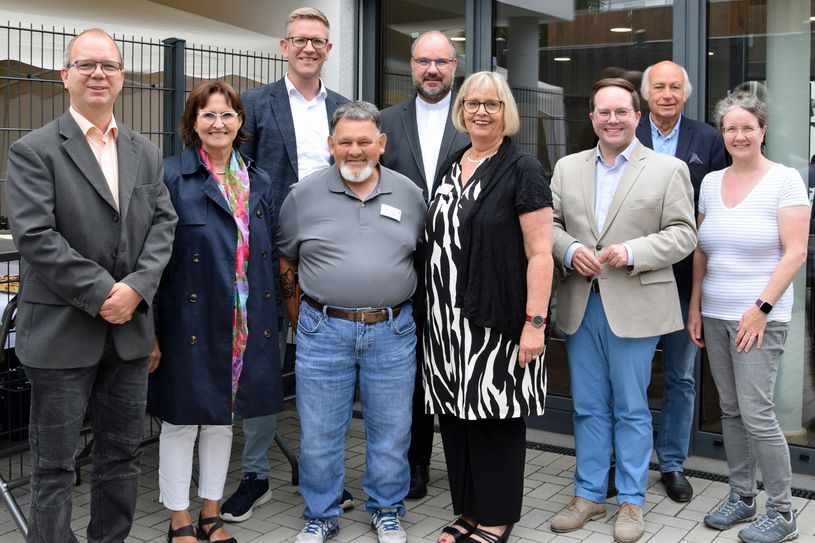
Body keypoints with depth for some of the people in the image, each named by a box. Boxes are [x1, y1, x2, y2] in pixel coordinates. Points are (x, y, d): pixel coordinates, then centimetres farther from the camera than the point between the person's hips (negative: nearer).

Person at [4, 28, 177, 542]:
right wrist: (102, 293, -16)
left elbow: (163, 223, 5)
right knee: (55, 465, 6)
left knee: (123, 455, 14)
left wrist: (137, 287, -11)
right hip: (62, 331, -5)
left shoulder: (146, 152, 11)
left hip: (131, 328, 5)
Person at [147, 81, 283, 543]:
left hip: (245, 325, 5)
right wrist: (150, 330, -13)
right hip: (189, 321, -4)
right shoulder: (170, 176, -7)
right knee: (181, 419, 7)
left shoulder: (259, 181, 8)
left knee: (223, 417, 15)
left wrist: (273, 313, 10)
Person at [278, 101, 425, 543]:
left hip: (392, 331, 1)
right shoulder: (304, 195, 0)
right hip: (323, 331, -1)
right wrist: (300, 319, 6)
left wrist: (409, 315, 10)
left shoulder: (409, 194, 4)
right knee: (319, 434, 7)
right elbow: (285, 261, 8)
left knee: (391, 432, 11)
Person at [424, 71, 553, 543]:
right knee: (457, 414, 10)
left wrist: (535, 322, -17)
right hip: (449, 319, 6)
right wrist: (435, 311, 12)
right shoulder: (450, 167, 13)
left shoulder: (521, 169, -7)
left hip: (498, 320, -6)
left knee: (496, 415, 2)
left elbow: (540, 253, -11)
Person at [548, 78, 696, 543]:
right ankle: (589, 495, 24)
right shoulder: (567, 168, 11)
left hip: (634, 307, -3)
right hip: (580, 305, 4)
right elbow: (549, 224, 9)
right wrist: (570, 250, -11)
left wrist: (633, 252, -18)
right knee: (589, 408, 12)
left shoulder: (669, 169, 0)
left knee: (632, 409, 5)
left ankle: (631, 501, 19)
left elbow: (683, 234, -5)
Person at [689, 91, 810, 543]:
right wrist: (695, 307, 9)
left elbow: (795, 254, -10)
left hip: (759, 318, -5)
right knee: (730, 409, 11)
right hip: (714, 316, 6)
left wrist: (761, 309, -15)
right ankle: (741, 496, 25)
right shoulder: (710, 182, 10)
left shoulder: (785, 180, -6)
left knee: (756, 412, -7)